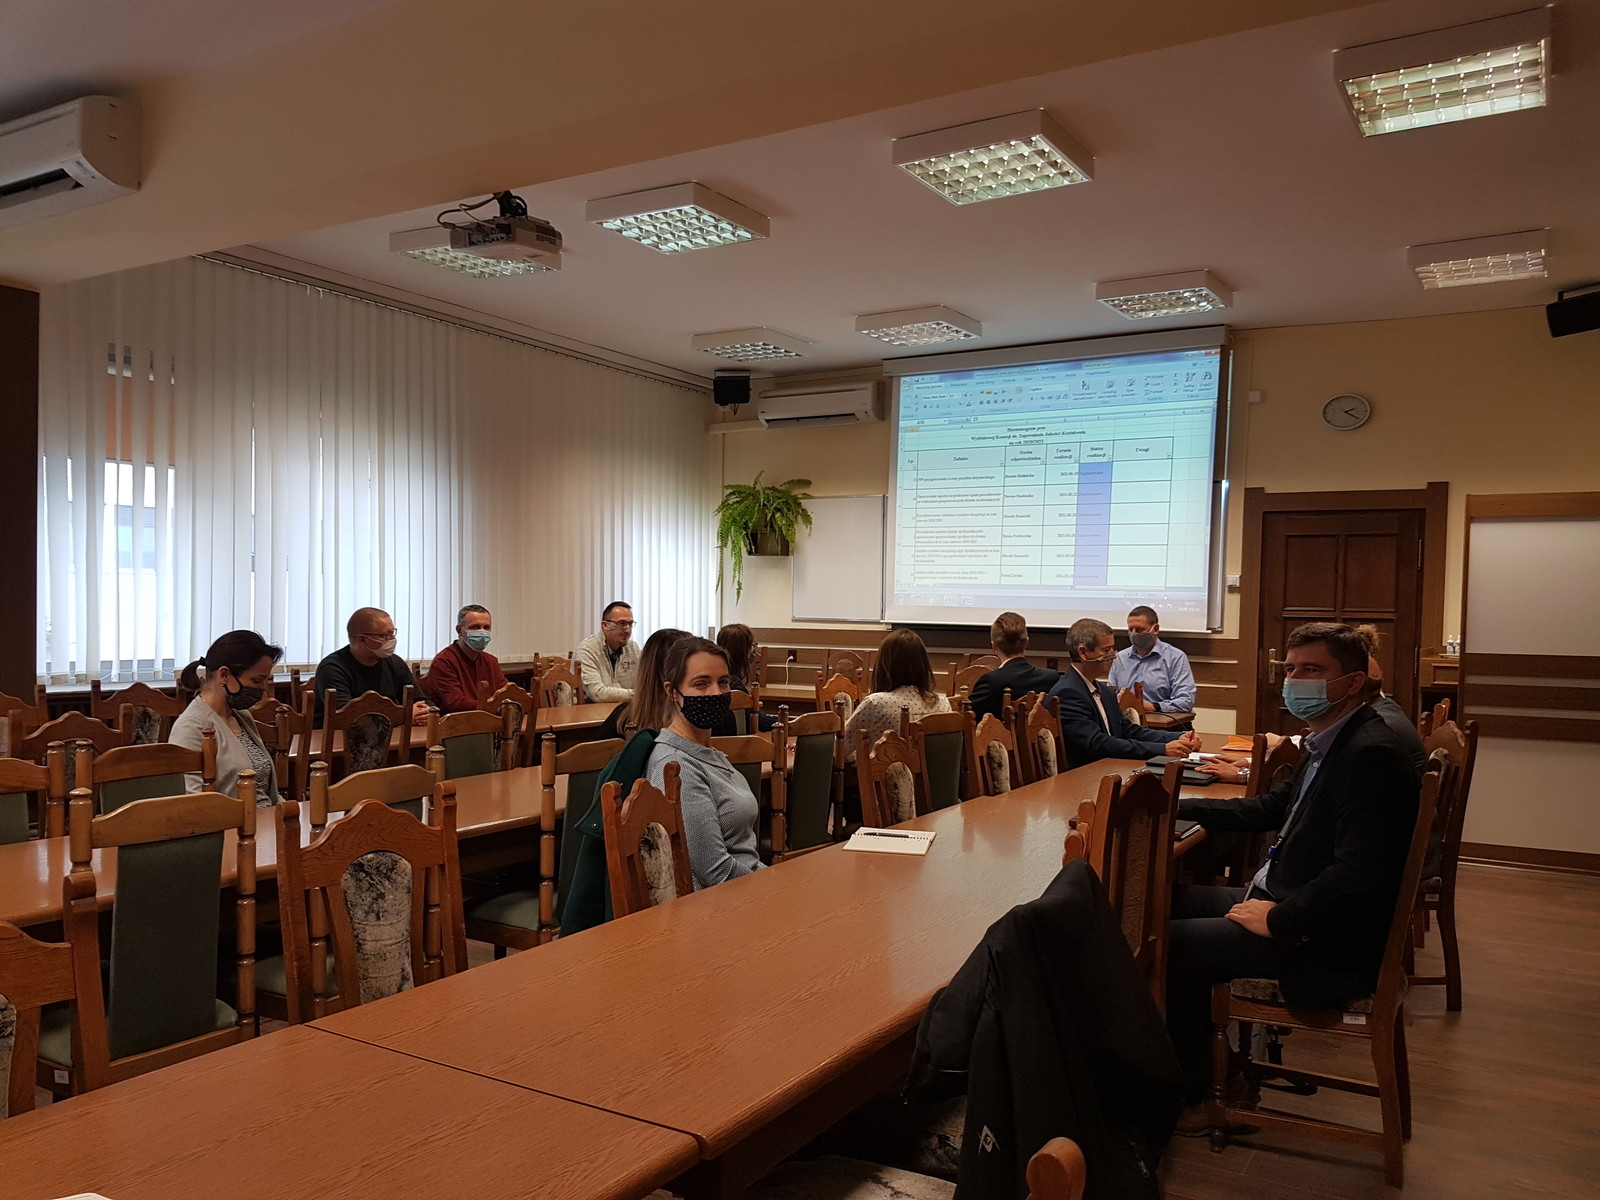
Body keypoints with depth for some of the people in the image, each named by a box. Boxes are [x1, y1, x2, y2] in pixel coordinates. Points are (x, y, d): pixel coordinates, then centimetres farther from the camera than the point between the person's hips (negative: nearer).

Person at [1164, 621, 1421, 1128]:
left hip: (1329, 949, -10)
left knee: (1168, 944, -12)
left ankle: (1190, 1094, 10)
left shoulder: (1371, 755, -23)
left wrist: (1278, 920, -21)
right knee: (1175, 900, 12)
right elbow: (1271, 808, 23)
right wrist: (1171, 806, 16)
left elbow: (1356, 877, -31)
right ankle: (1215, 1065, 20)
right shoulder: (1329, 744, 10)